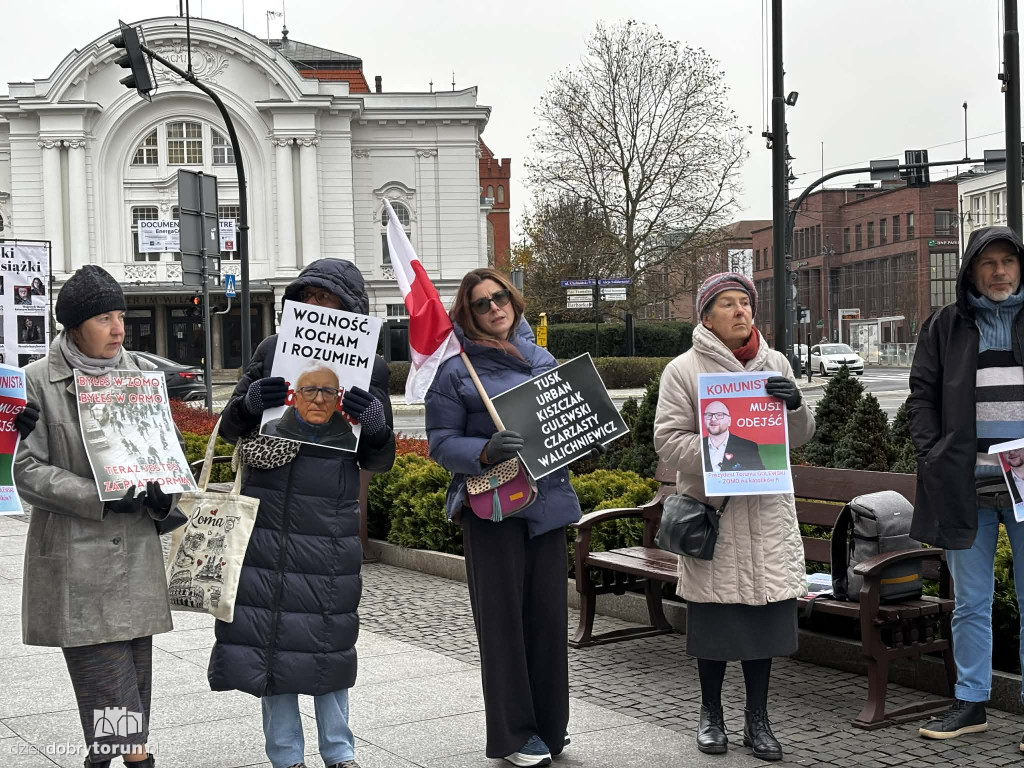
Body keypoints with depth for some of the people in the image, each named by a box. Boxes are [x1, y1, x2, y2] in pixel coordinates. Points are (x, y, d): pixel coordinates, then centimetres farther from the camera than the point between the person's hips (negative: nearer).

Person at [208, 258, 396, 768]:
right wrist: (251, 400, -14)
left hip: (330, 523, -1)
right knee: (268, 631, 1)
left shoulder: (370, 367, 4)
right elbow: (230, 429, 8)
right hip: (267, 515, 1)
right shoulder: (274, 351, 5)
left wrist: (373, 422, -17)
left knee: (327, 633, 3)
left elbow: (379, 461, 4)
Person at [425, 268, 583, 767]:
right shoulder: (455, 370, -3)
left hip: (547, 499, 5)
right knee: (503, 617, -1)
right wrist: (486, 451, -23)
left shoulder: (542, 360, 14)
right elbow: (441, 444, -6)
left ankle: (549, 724, 21)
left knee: (549, 613, 8)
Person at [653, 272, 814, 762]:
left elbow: (800, 437, 13)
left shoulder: (775, 364, 11)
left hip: (767, 507, 3)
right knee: (713, 613, 3)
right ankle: (711, 713, 22)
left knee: (765, 610, 4)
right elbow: (669, 440, -7)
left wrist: (795, 406, -9)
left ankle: (757, 718, 18)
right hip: (710, 506, -3)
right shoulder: (684, 369, -1)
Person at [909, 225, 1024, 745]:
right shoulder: (945, 327, 9)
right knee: (970, 604, 10)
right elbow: (922, 396, 9)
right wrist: (932, 458, -3)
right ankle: (970, 703, 20)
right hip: (965, 485, 1)